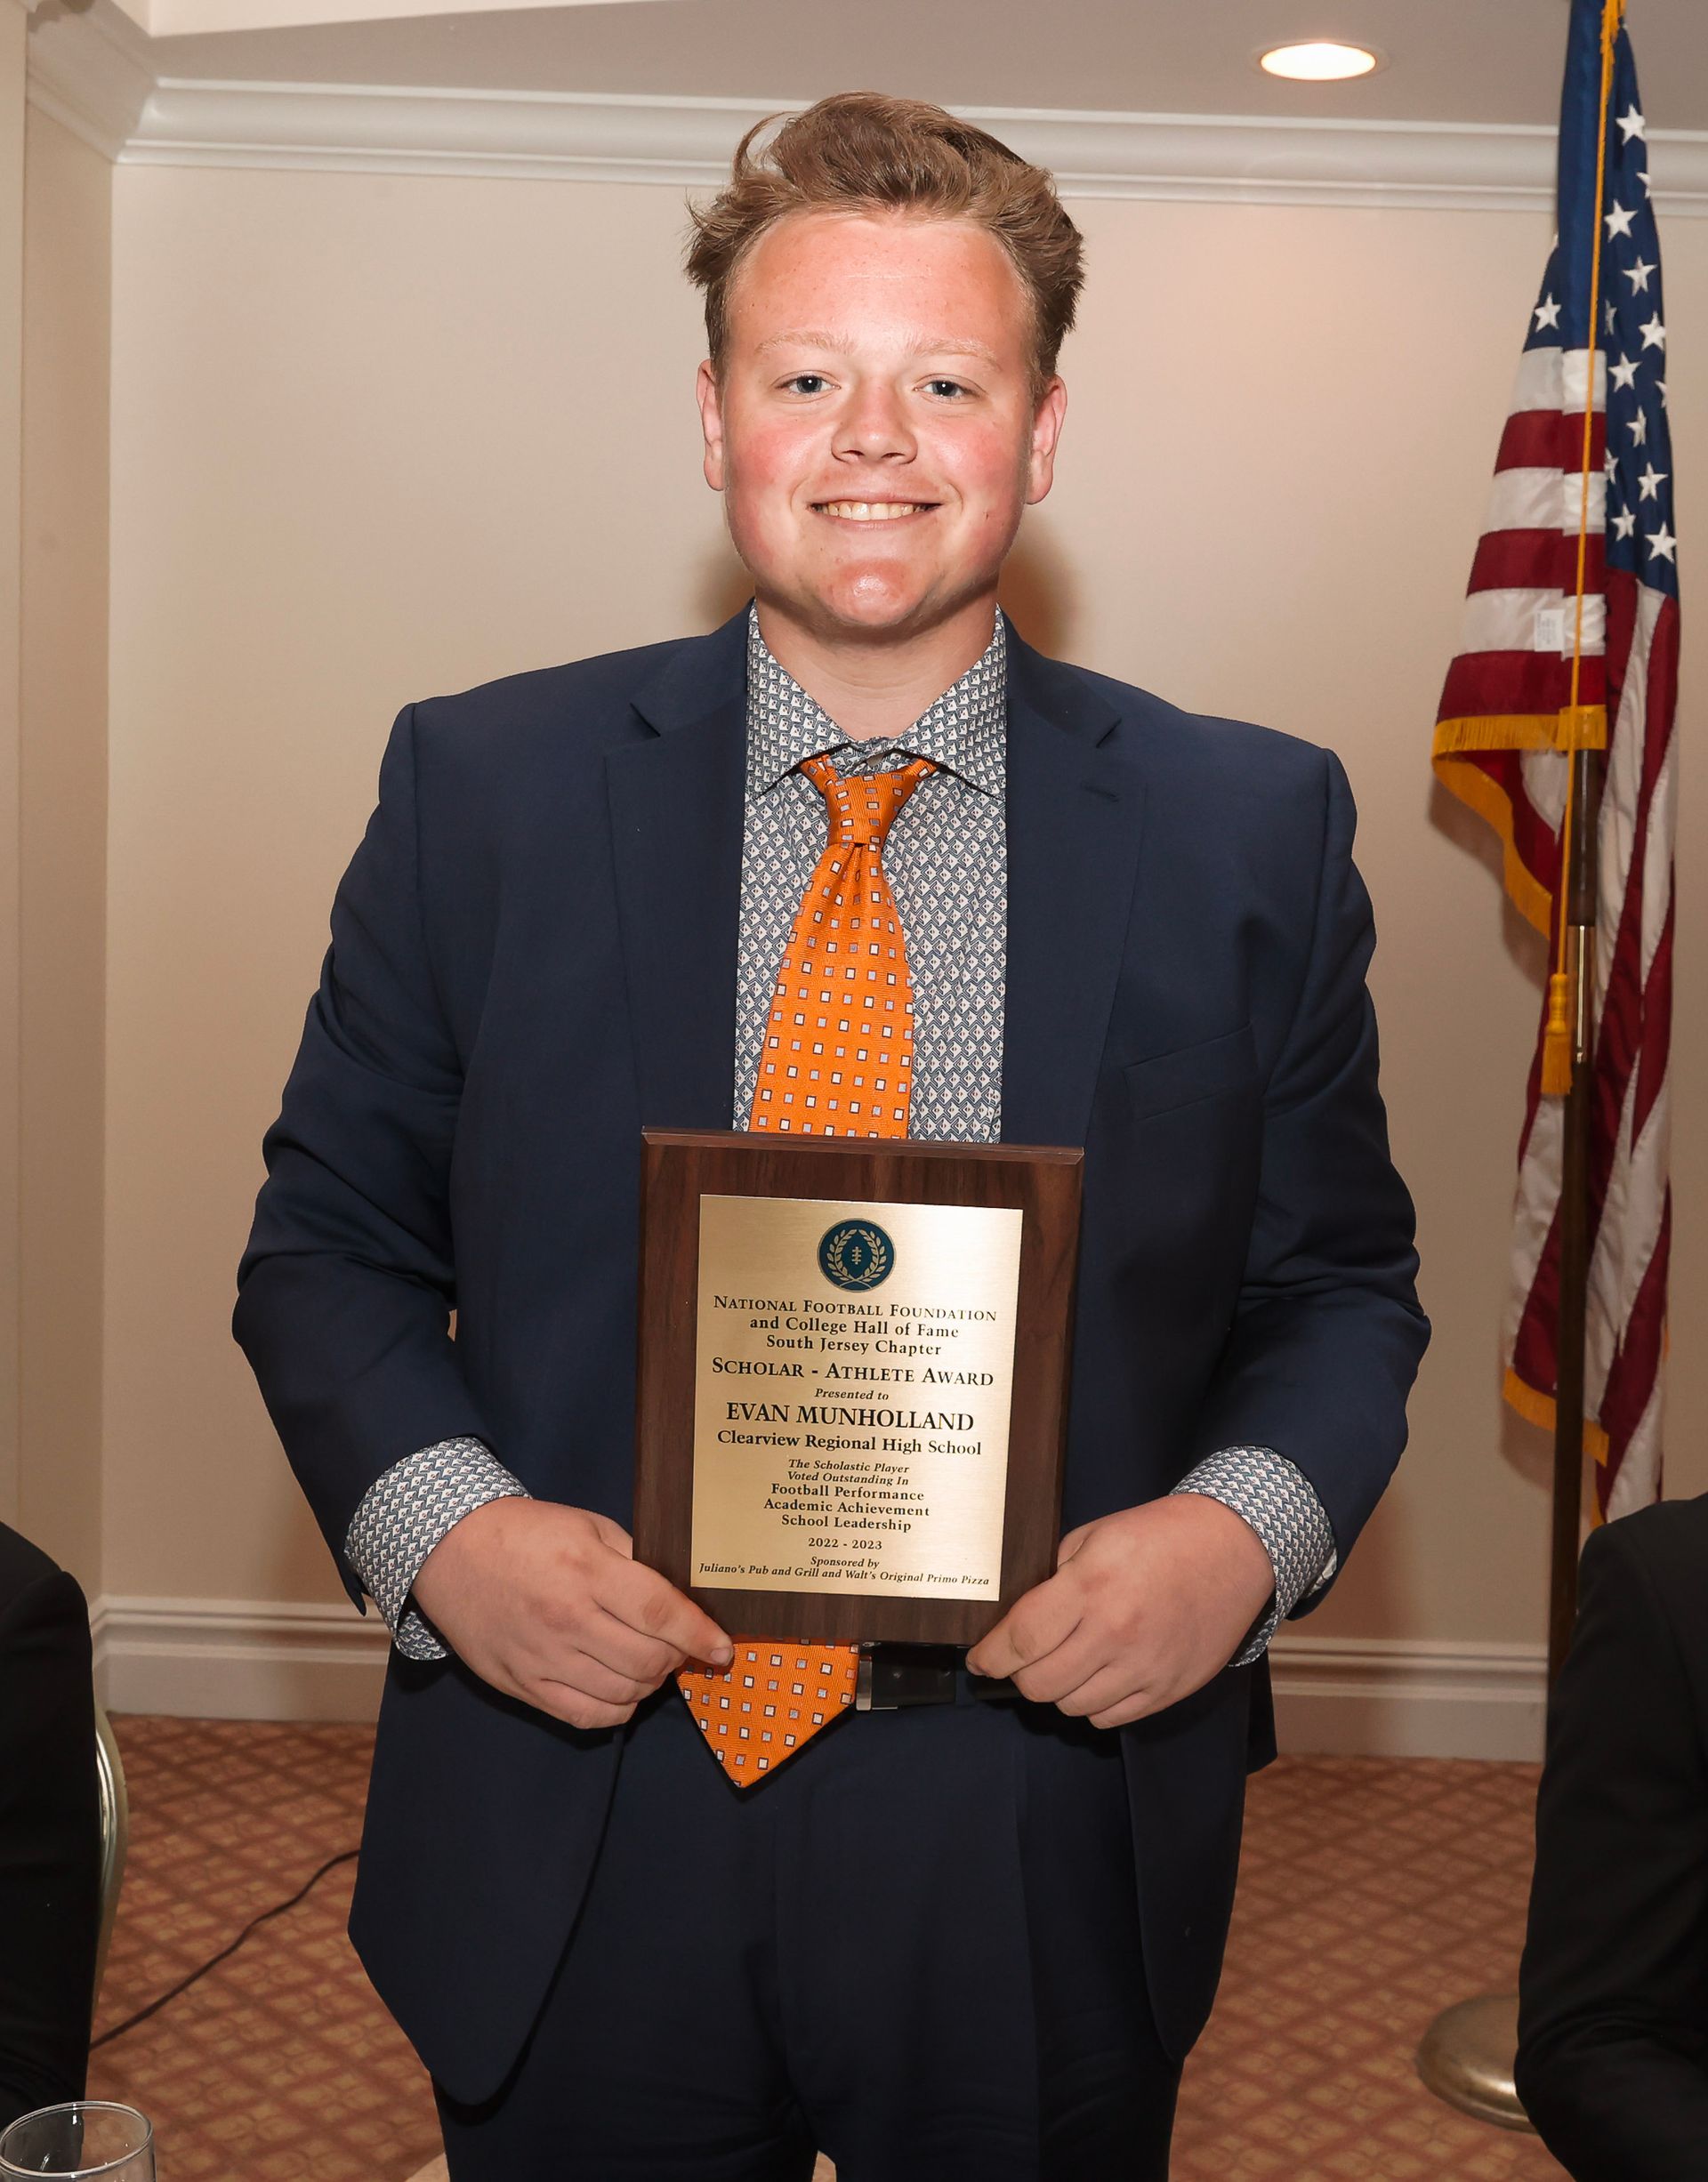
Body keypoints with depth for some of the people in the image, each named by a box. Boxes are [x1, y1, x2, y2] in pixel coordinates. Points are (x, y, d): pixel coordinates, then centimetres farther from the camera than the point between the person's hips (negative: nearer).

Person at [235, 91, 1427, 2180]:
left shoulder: (1252, 830, -2)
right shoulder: (483, 788, -2)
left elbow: (1342, 1283, 5)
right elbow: (331, 1240, 3)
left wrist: (1244, 1529, -15)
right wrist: (443, 1523, -15)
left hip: (1047, 1862, 1)